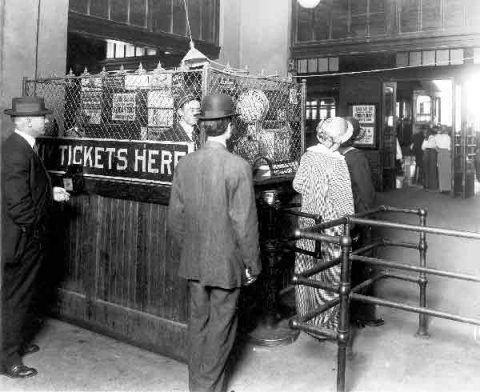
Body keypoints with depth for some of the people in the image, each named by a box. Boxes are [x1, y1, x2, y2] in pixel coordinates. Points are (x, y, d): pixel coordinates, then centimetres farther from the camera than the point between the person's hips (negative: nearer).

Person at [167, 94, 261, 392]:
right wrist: (253, 265, -3)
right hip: (227, 263, -5)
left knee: (198, 322, 18)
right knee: (221, 327, 10)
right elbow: (245, 224, -15)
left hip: (193, 263, 5)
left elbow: (175, 219, 4)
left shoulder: (185, 165, -2)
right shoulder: (238, 167, -17)